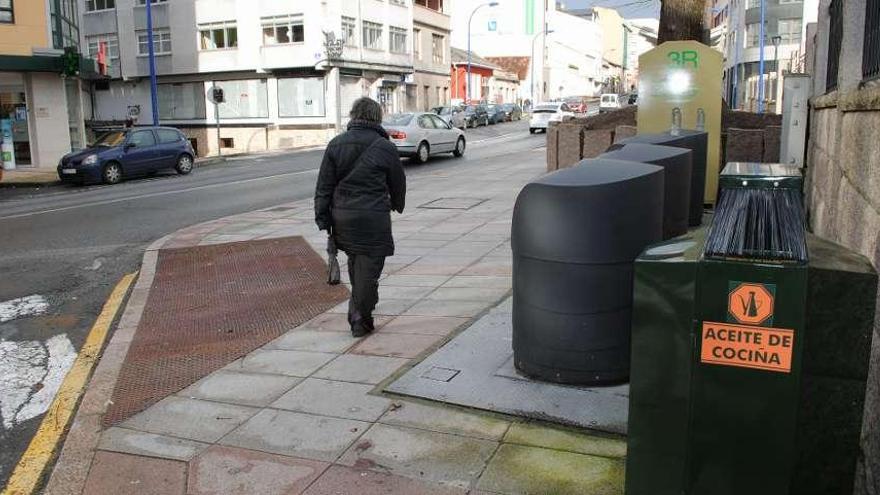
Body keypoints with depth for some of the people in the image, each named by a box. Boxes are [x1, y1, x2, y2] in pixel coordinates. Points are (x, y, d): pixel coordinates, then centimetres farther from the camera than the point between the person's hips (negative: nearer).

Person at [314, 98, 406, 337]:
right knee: (369, 266, 2)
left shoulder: (336, 144, 6)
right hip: (373, 218, -4)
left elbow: (324, 186, 4)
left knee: (355, 261, 20)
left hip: (342, 216, 4)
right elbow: (398, 183, 8)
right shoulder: (385, 147, -3)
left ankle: (357, 308, 30)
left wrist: (323, 219, 7)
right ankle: (361, 320, 7)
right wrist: (397, 205, 28)